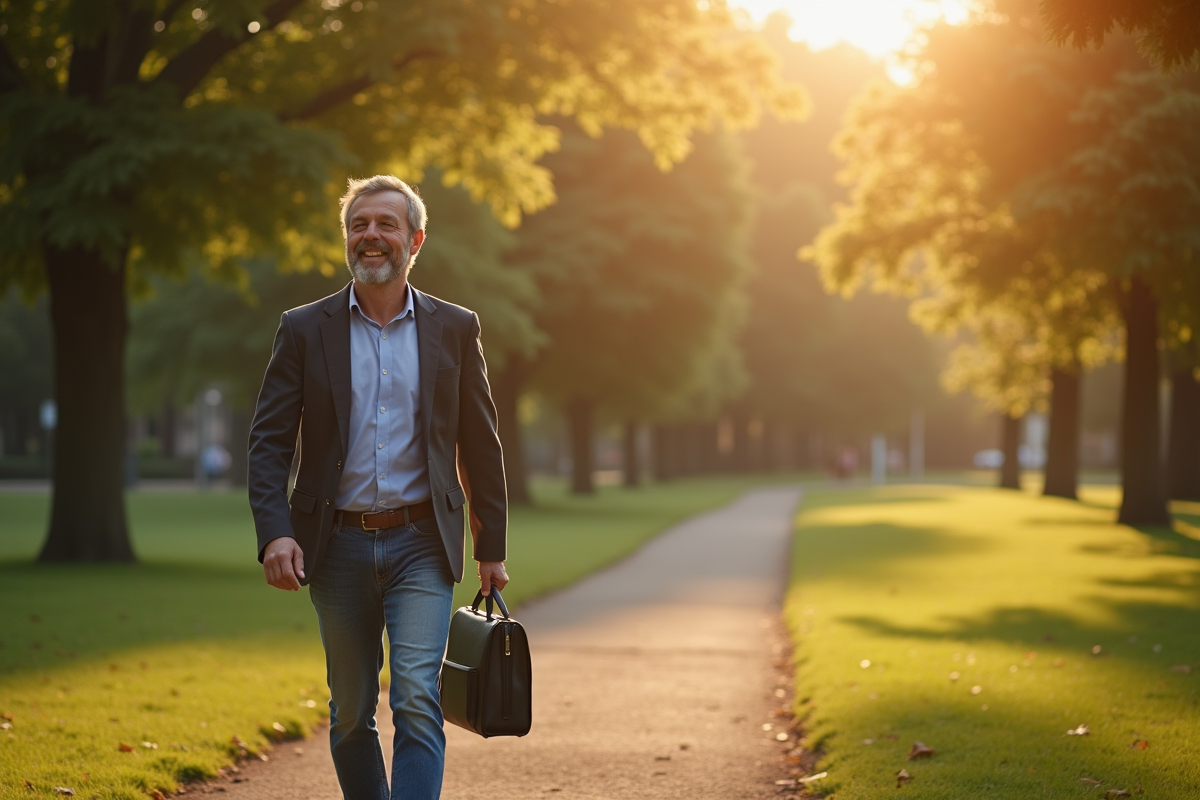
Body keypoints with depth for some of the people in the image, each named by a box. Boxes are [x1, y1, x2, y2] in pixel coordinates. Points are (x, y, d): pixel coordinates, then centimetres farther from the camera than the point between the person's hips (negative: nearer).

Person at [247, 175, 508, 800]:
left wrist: (492, 548, 10)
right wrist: (274, 532, -15)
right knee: (350, 712, 9)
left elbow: (480, 445, 10)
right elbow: (269, 442, 0)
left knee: (417, 701, -13)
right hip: (339, 545, 1)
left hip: (420, 544, -1)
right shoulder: (304, 330, 3)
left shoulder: (454, 329, 5)